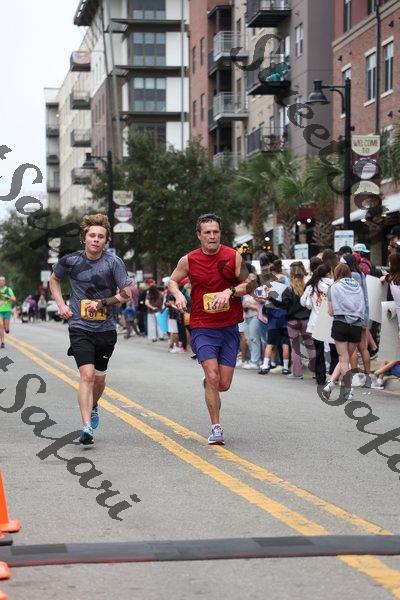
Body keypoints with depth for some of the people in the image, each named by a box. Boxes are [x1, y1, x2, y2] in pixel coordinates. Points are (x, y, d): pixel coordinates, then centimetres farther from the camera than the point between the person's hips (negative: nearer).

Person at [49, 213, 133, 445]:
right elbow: (54, 280, 17)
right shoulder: (70, 261, -4)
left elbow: (127, 293, -3)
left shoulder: (114, 262, -7)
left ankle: (93, 407, 47)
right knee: (87, 374, -18)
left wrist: (101, 303, -13)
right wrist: (61, 305, 5)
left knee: (100, 378, 16)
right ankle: (87, 427, -19)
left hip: (106, 329, 2)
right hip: (80, 328, -2)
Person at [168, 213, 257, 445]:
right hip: (202, 328, -1)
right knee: (212, 377, -16)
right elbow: (173, 280, 15)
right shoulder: (188, 260, -1)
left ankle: (208, 384, 39)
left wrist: (230, 291, -14)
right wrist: (178, 295, -5)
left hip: (229, 328, 1)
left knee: (224, 384, 2)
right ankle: (216, 428, -4)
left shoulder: (233, 256, -2)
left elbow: (251, 284, 3)